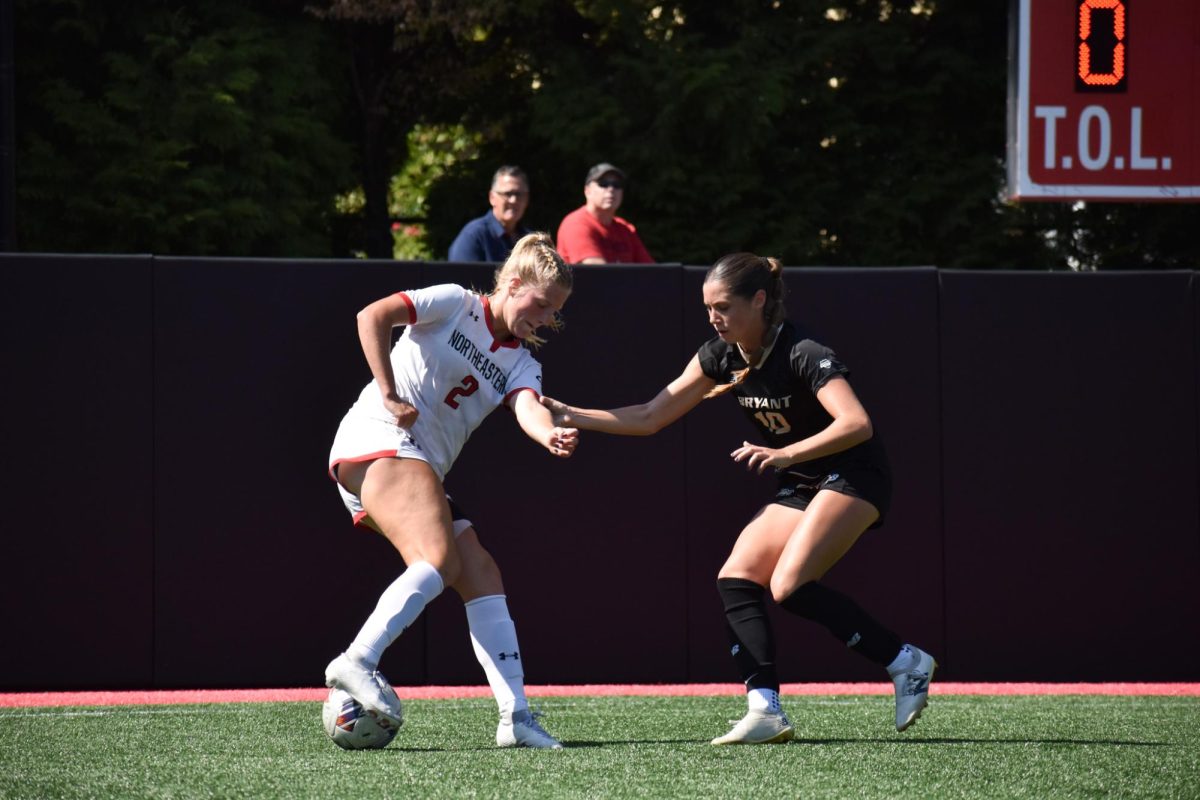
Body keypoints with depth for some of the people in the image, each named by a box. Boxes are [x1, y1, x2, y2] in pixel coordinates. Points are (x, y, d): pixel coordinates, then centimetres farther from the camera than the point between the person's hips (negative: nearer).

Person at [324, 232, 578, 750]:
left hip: (424, 471, 8)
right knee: (439, 559, -27)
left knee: (482, 576, 0)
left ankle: (515, 716, -3)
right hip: (378, 441, -8)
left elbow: (527, 408, -5)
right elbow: (372, 316, -8)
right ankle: (357, 663, -33)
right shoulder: (455, 304, 2)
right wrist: (389, 395, -14)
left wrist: (551, 435, -29)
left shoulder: (521, 363, 18)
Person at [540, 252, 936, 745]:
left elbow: (857, 424, -35)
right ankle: (765, 711, -16)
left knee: (790, 585, -23)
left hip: (854, 477, -8)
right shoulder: (721, 357, 0)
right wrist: (572, 417, -4)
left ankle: (906, 663, -11)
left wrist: (786, 454, -45)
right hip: (800, 486, 8)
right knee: (736, 578, -9)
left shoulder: (803, 355, -23)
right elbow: (650, 417, 5)